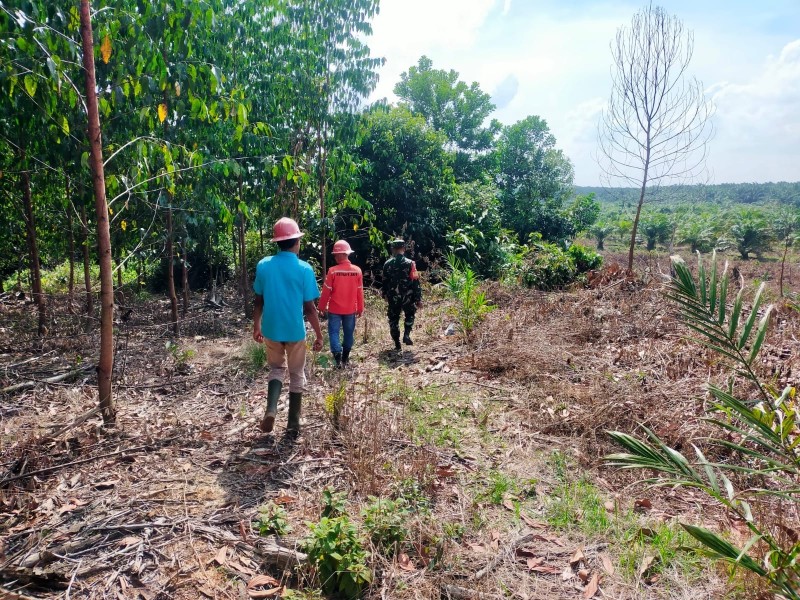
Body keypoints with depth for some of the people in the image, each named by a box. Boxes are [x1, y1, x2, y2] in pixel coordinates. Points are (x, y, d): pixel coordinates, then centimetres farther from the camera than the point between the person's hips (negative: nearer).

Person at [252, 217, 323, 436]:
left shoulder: (263, 265, -4)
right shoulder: (304, 269, -12)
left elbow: (259, 301, 4)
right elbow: (309, 308, -10)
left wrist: (256, 326, 18)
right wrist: (319, 335, 0)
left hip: (271, 329, 3)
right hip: (295, 331, -2)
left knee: (277, 369, 22)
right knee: (297, 376, 13)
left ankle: (271, 410, 0)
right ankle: (293, 424, 18)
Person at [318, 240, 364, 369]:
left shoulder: (333, 271, -14)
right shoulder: (357, 271, -4)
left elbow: (326, 291, -9)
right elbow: (360, 292, 2)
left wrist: (322, 307, 2)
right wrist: (360, 308, 12)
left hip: (334, 309, -3)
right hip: (350, 309, 3)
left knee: (334, 332, 6)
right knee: (348, 333, 14)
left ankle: (338, 359, -4)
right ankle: (345, 359, 22)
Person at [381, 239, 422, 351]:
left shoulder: (387, 264, -2)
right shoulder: (410, 263, -7)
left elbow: (384, 282, 6)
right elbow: (415, 282, -8)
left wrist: (385, 294, 23)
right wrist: (418, 299, -3)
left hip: (393, 298, 1)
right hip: (408, 297, -1)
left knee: (393, 319, 13)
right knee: (410, 315, 23)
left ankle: (397, 343, 15)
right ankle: (406, 335, 6)